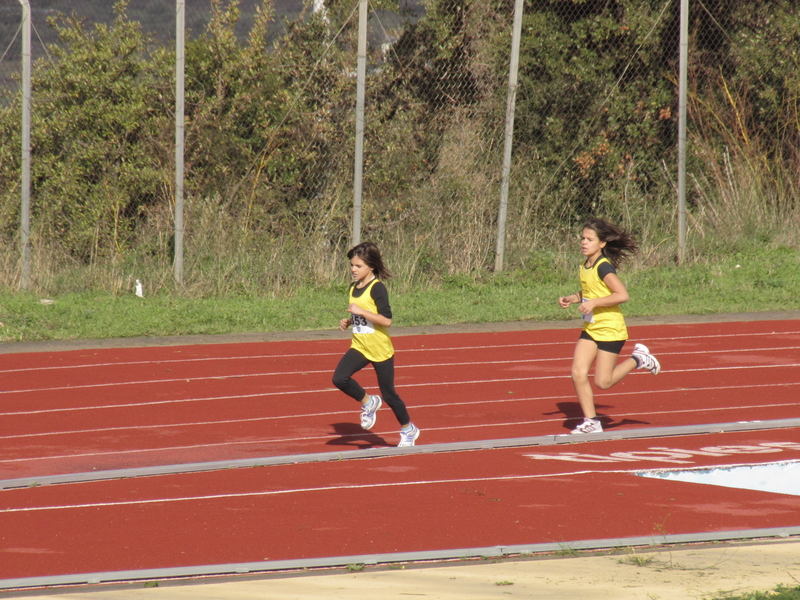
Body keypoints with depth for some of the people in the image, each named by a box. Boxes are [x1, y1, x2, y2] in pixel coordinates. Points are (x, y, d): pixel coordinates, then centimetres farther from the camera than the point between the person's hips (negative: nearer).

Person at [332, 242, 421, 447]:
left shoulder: (377, 288, -16)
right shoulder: (353, 288, 7)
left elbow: (386, 320, -23)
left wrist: (361, 311, -27)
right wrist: (348, 322, 2)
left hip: (380, 350, -6)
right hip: (359, 347, 6)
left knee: (388, 394, 4)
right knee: (339, 378, -17)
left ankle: (408, 430, 26)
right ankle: (368, 403, 7)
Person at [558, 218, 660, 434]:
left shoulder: (604, 267, -20)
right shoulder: (585, 266, 6)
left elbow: (622, 295, -28)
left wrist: (594, 303, -28)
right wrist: (571, 299, 4)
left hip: (610, 330, -8)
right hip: (590, 330, 8)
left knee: (602, 382, -2)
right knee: (578, 374, -6)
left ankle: (638, 359, 20)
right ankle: (591, 422, 3)